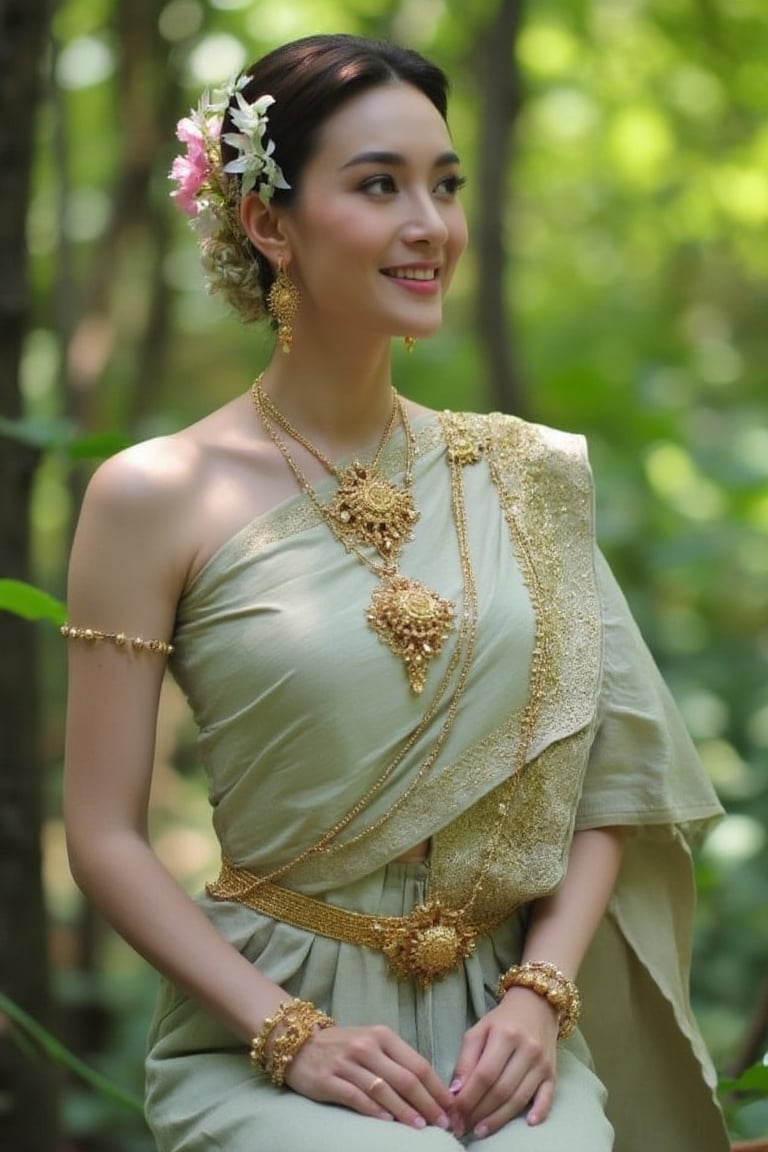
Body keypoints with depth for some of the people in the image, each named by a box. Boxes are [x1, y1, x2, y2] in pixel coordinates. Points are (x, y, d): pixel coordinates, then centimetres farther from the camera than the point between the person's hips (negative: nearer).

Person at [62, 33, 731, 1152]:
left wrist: (539, 997, -5)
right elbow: (105, 835, -3)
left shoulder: (527, 477, 7)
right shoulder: (159, 495, -4)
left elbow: (601, 782, 9)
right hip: (266, 1027, -3)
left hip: (498, 1022, 4)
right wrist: (291, 1035, -11)